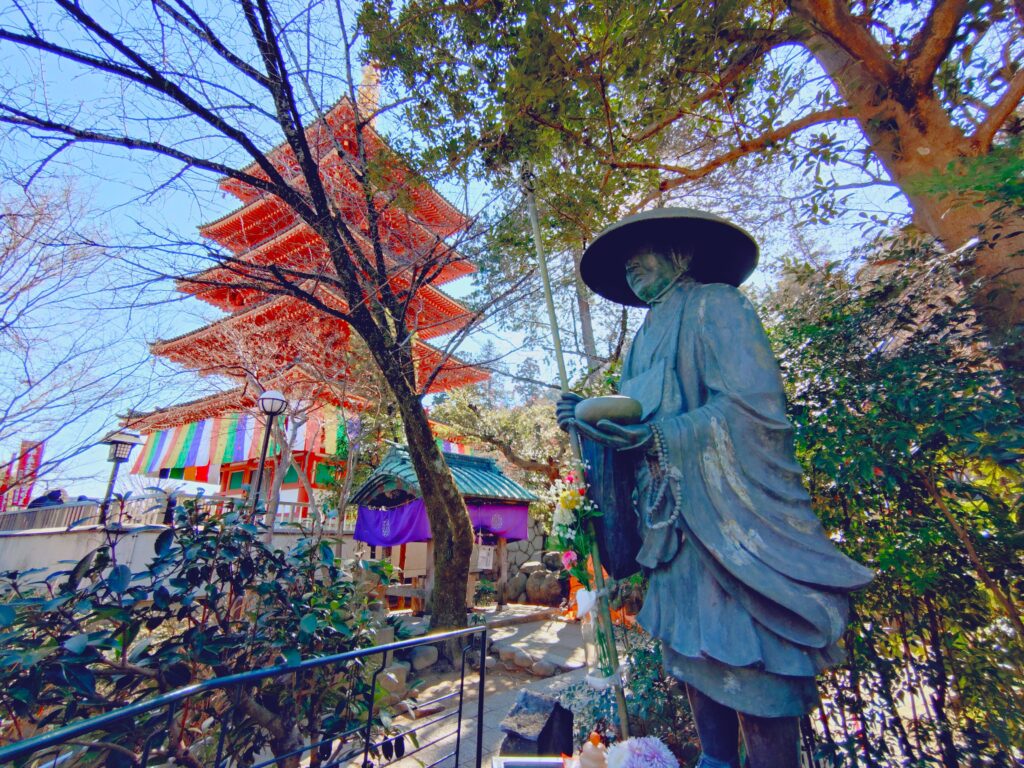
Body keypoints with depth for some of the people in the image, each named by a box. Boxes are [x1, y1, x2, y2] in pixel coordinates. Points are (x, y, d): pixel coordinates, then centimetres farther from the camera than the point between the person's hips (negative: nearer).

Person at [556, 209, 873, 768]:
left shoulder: (716, 304, -3)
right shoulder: (647, 337, 19)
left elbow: (752, 407, -16)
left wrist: (655, 437, -25)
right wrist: (593, 419, 0)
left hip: (731, 514, -7)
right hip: (676, 520, 7)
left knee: (749, 660, -1)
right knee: (695, 648, 14)